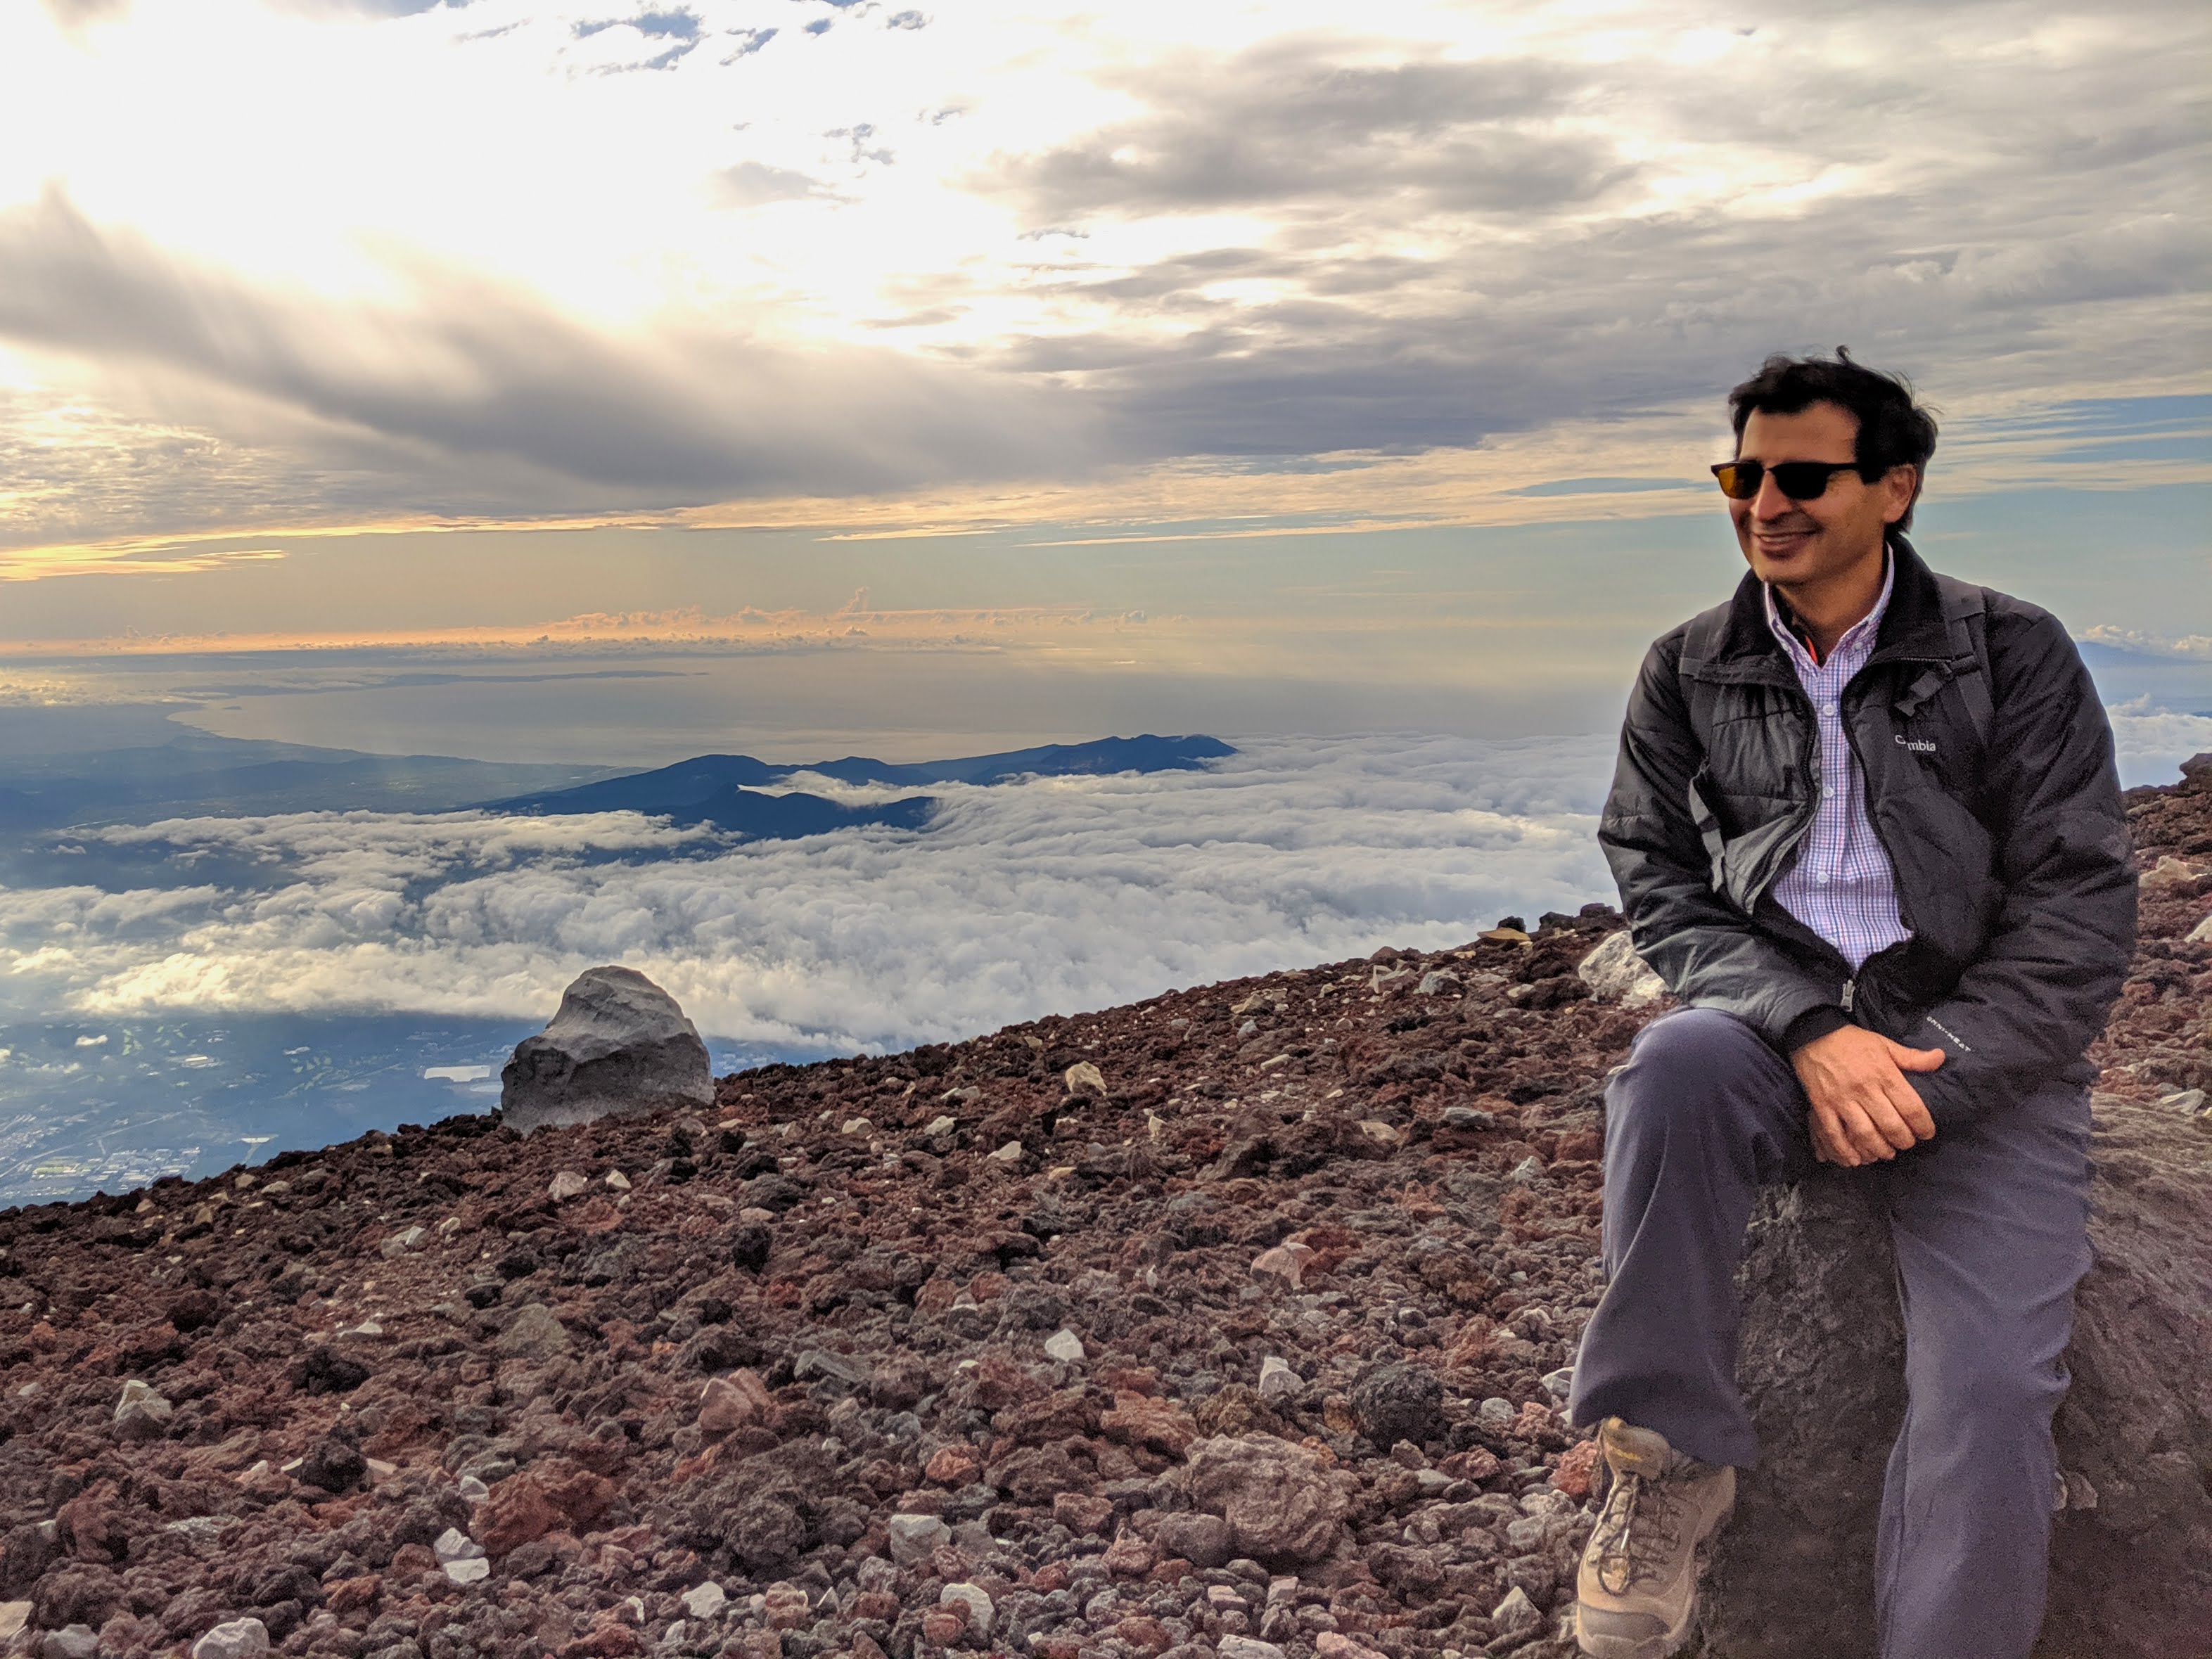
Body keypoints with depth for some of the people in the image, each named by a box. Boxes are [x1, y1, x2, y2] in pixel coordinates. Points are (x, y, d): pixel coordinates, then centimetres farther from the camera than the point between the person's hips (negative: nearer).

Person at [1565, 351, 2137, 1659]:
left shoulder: (2014, 656, -1)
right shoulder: (1689, 672, 6)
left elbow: (2079, 913, -5)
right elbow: (1659, 879, -1)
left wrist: (1921, 1077, -16)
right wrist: (1809, 1029, -17)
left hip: (1980, 1056, -1)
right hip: (1776, 1026, 2)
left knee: (1989, 1389, -22)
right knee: (1674, 1063, -34)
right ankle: (1673, 1462, -17)